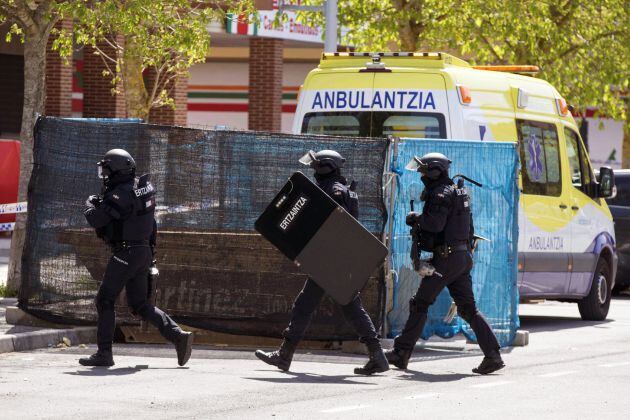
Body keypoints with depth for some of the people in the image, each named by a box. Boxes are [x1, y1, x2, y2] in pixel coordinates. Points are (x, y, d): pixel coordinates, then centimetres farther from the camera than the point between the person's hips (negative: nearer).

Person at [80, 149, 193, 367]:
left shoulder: (121, 195, -19)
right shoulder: (143, 186, 9)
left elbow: (95, 220, -20)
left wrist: (90, 204, -1)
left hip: (126, 253, -9)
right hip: (144, 252, 9)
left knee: (105, 300, -2)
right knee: (140, 304, 14)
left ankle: (104, 353, -2)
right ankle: (178, 336, 4)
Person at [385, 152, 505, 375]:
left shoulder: (442, 194, -12)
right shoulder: (458, 193, 18)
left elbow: (435, 223, -25)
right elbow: (469, 229, 24)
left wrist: (415, 218, -9)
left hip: (446, 258, -9)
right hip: (463, 257, 9)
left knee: (420, 304, 1)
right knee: (468, 308, 7)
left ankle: (401, 353, 6)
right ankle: (493, 355, -3)